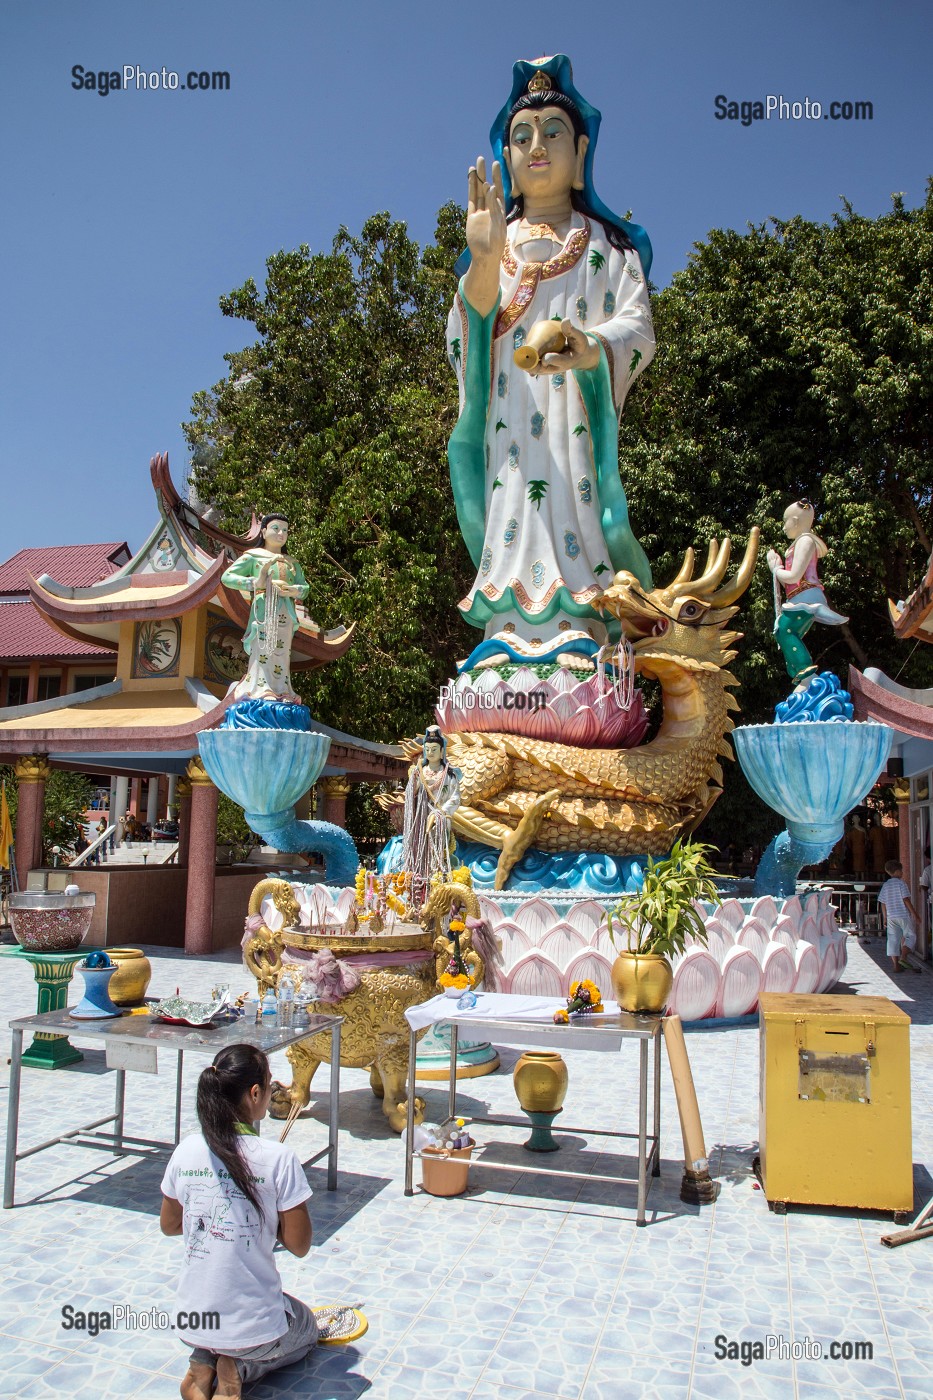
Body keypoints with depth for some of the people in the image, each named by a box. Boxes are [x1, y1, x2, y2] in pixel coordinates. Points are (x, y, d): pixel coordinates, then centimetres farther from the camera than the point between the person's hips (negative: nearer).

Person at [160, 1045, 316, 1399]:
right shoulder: (278, 1159, -22)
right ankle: (237, 1369, 2)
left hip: (192, 1323, 5)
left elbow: (168, 1225, 7)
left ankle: (203, 1365, 6)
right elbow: (299, 1245, -12)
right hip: (253, 1327, -4)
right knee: (306, 1326, 30)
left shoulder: (187, 1150, -9)